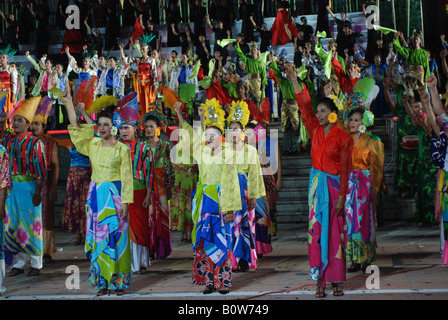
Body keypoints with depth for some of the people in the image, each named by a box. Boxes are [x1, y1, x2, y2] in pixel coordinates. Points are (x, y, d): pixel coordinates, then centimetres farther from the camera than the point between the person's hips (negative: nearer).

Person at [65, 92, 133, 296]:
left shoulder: (122, 149, -2)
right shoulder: (93, 144, 8)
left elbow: (126, 177, -5)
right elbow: (75, 126, 8)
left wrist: (125, 201, -11)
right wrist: (68, 102, 6)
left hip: (115, 194, -4)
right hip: (96, 194, 4)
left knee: (116, 235, -3)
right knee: (98, 235, 3)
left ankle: (118, 281, 2)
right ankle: (102, 281, 8)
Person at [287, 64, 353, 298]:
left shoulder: (343, 138, -8)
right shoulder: (315, 131, 6)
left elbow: (345, 170, -9)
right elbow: (304, 106, 2)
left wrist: (341, 196, -12)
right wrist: (294, 80, -2)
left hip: (333, 185, -4)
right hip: (316, 183, 4)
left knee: (334, 232, -1)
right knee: (317, 230, 1)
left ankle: (336, 280, 5)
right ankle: (320, 280, 4)